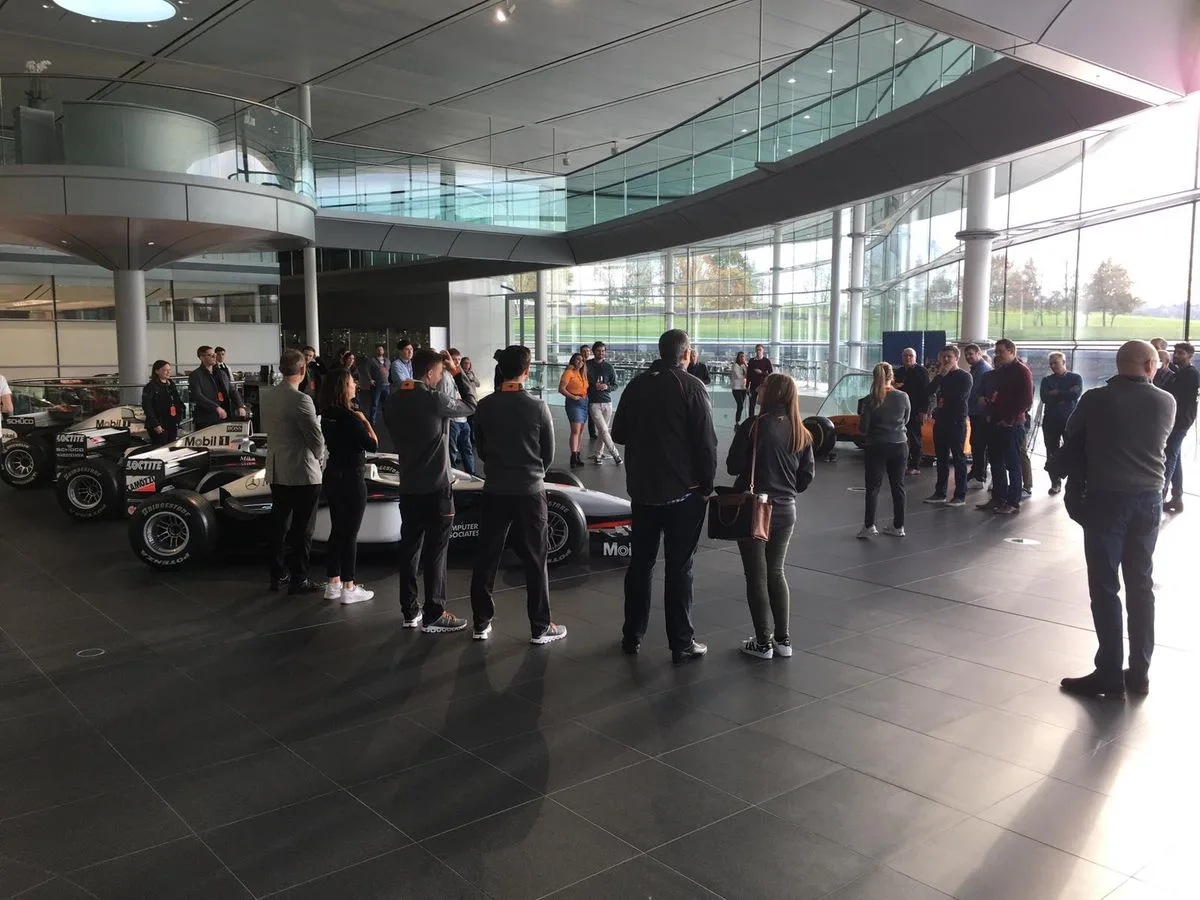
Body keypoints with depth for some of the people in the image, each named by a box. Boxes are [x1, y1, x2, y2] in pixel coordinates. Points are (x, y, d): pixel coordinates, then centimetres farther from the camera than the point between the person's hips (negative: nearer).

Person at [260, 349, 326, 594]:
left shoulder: (267, 396, 3)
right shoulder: (300, 400, -21)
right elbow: (317, 439, -18)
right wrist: (318, 456, 2)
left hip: (276, 470, 8)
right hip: (303, 473, -7)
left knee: (278, 524, 15)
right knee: (302, 529, 3)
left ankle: (277, 574, 23)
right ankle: (298, 580, 9)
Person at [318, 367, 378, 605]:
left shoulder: (327, 415, 4)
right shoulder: (349, 417, -20)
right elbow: (373, 445, -16)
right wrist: (364, 420, -7)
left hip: (333, 476, 8)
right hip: (351, 478, -8)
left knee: (337, 530, 15)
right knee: (350, 533, 0)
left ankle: (333, 584, 22)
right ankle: (348, 589, 7)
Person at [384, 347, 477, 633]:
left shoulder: (393, 400, 5)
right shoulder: (434, 399, -16)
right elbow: (470, 406, -2)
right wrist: (458, 374, 6)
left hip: (408, 486, 7)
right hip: (435, 487, -7)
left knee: (410, 547, 11)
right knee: (435, 550, -1)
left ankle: (410, 611, 17)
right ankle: (434, 615, 2)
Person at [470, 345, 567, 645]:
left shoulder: (484, 406, -3)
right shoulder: (538, 407, -9)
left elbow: (481, 450, 8)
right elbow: (549, 454, 1)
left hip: (494, 491, 2)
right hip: (530, 491, -2)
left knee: (486, 557, 12)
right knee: (535, 560, 6)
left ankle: (481, 624, 19)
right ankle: (540, 628, 12)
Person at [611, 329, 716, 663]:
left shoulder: (637, 385, 3)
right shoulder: (691, 387, -10)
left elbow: (619, 434, 11)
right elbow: (706, 443, -13)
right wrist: (707, 484, -3)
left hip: (642, 488, 4)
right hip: (683, 489, -4)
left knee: (640, 562, 14)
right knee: (679, 567, 1)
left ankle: (632, 635, 21)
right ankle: (681, 643, 6)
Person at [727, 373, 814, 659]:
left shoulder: (754, 426, -15)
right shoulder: (801, 433, 1)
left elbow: (733, 466, -13)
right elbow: (807, 476, 4)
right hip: (786, 510, 5)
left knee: (757, 575, 5)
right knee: (775, 572, 17)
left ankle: (763, 642, 10)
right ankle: (783, 639, 19)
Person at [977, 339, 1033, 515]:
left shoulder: (1021, 371, -8)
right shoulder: (998, 372, 17)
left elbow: (1026, 401, -14)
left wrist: (1009, 419, -15)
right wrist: (987, 400, 8)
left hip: (1012, 425, -8)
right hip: (995, 422, 8)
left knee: (1012, 464, -2)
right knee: (996, 463, 11)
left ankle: (1013, 502, 3)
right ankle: (997, 499, 19)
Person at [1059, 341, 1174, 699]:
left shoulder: (1096, 399, -8)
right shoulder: (1167, 402, 0)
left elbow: (1071, 435, 8)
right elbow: (1158, 443, 14)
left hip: (1106, 497, -4)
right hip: (1149, 499, 4)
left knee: (1105, 587, 0)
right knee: (1141, 585, 11)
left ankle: (1110, 674, 2)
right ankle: (1139, 672, 16)